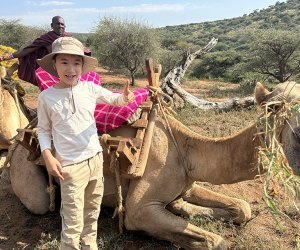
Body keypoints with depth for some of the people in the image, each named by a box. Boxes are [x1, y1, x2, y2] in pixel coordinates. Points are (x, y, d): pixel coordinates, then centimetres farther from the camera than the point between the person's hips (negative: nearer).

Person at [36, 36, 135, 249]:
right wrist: (48, 156, -13)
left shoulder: (90, 88, -2)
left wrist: (126, 97, -13)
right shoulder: (46, 97, -8)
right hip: (71, 167, -4)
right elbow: (43, 130, 2)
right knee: (73, 224, 0)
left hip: (96, 159, 4)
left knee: (92, 212, 22)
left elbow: (114, 99, 10)